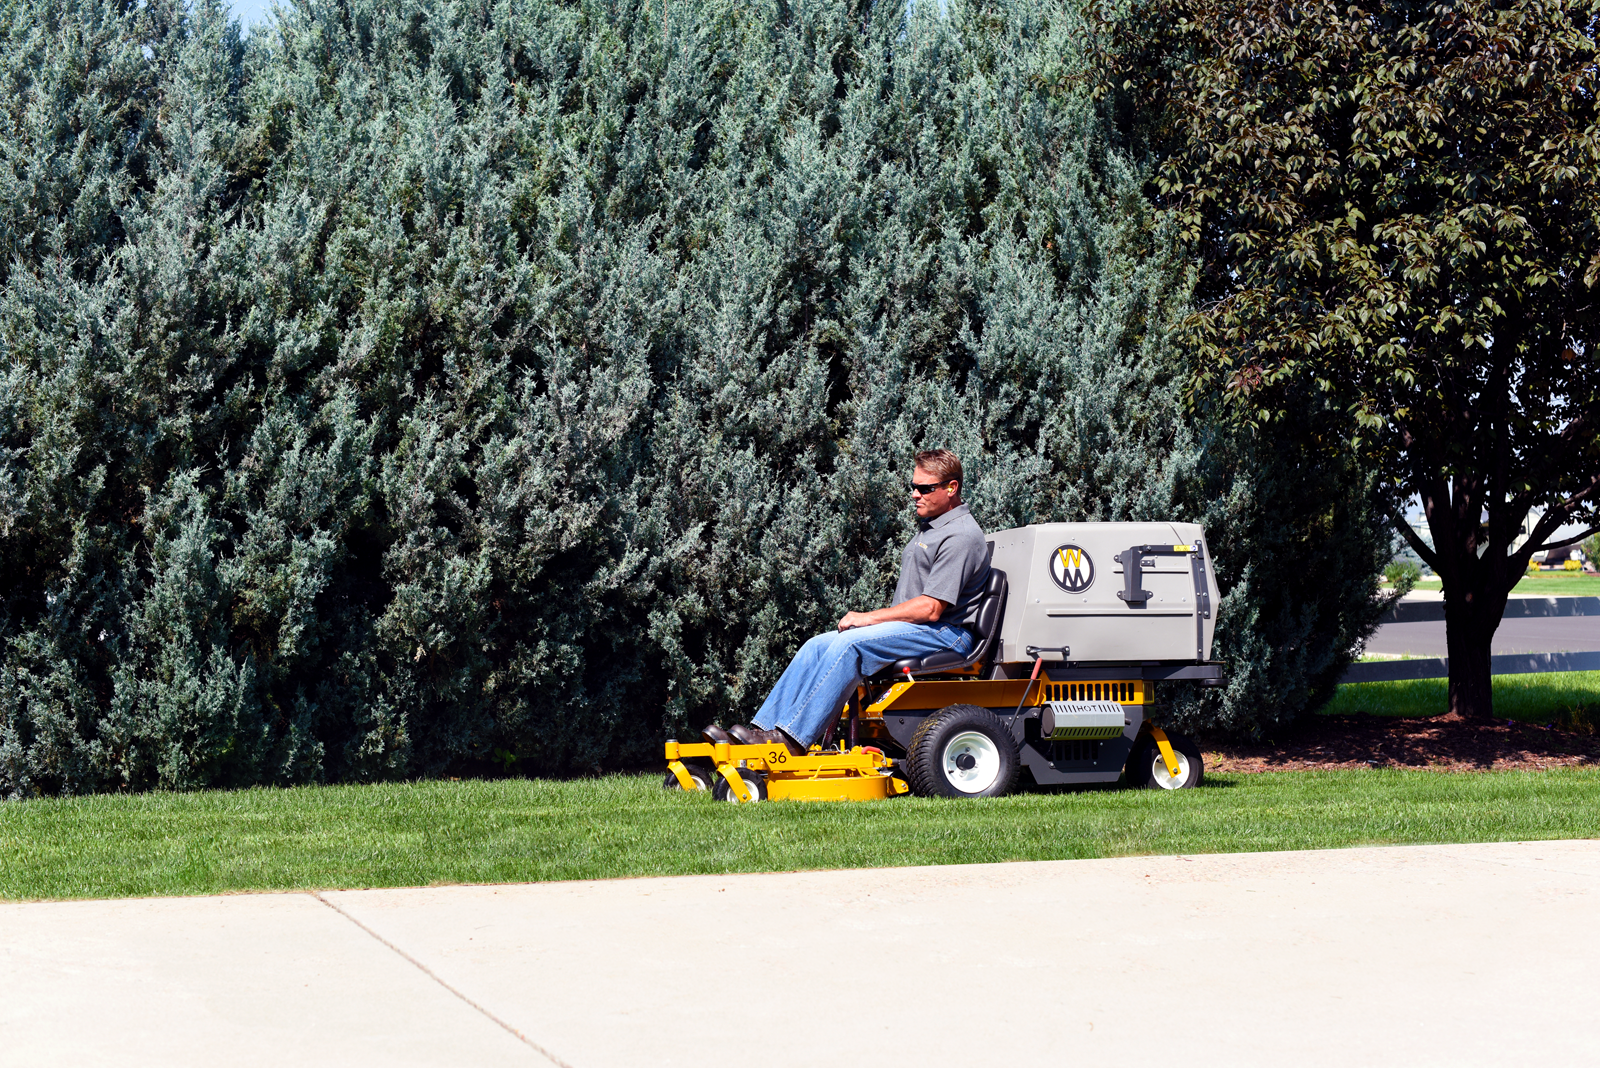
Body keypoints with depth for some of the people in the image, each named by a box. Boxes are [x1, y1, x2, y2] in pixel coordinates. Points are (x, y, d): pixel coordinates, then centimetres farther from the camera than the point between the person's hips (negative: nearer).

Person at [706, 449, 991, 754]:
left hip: (946, 633, -10)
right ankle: (763, 729, -14)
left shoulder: (961, 536, -12)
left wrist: (867, 618, -13)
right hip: (909, 627, 10)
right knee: (817, 646, -6)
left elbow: (931, 609, -19)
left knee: (849, 645, -28)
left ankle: (791, 739, -32)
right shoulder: (928, 527, 21)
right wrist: (866, 619, 7)